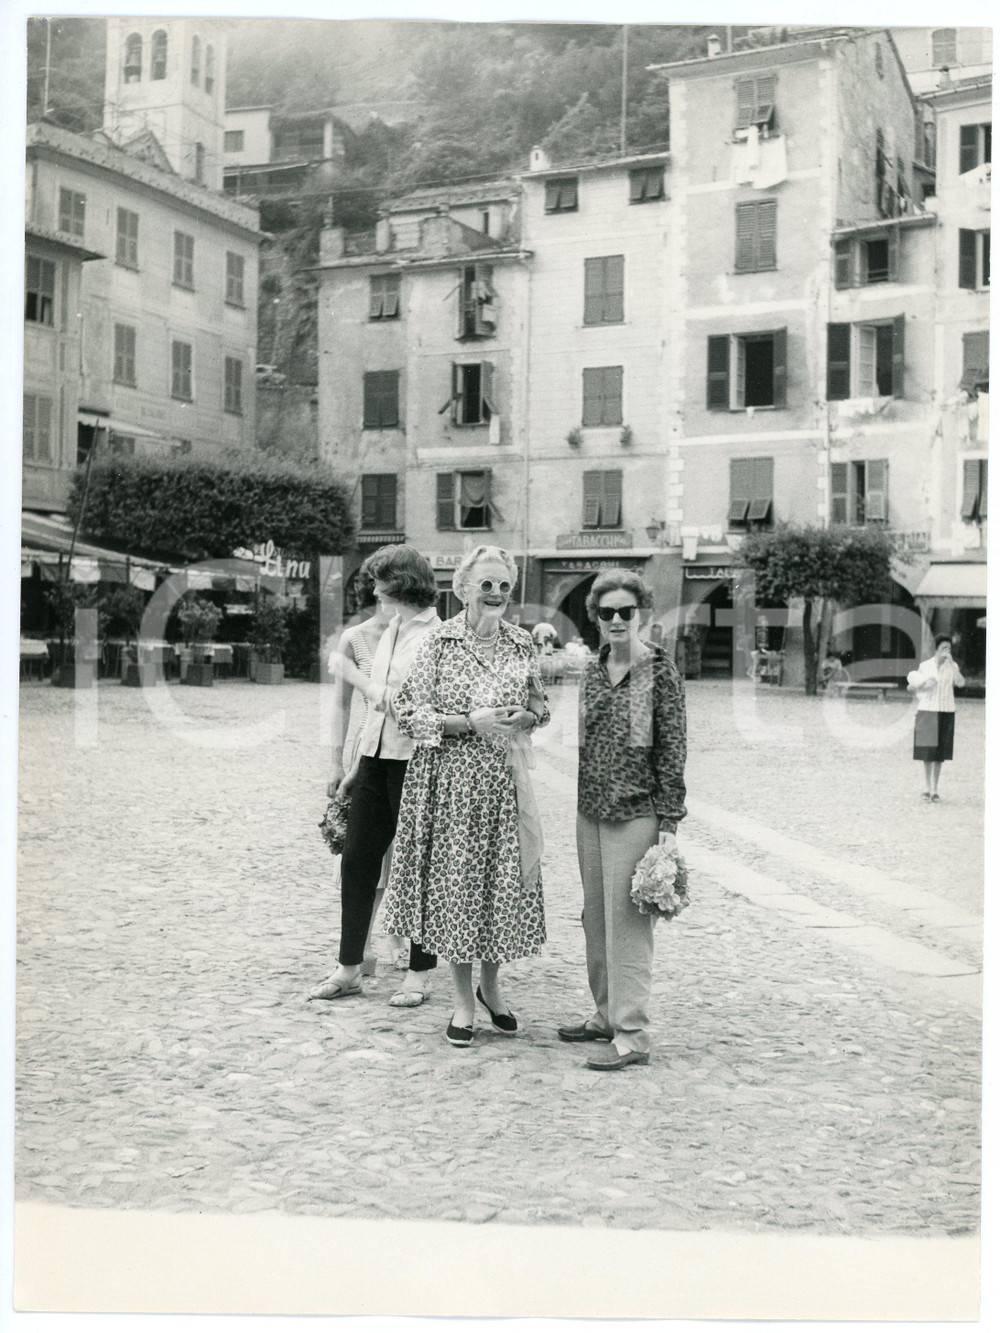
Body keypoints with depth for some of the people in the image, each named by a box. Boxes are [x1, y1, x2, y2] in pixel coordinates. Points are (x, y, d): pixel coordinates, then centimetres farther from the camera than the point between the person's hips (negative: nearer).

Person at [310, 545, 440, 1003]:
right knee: (356, 859, 7)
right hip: (376, 758, 8)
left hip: (412, 761, -8)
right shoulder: (390, 632, 16)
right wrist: (356, 766, 23)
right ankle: (348, 969, 16)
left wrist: (379, 692, -9)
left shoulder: (437, 635, -10)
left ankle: (420, 973, 14)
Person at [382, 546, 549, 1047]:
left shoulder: (521, 643, 7)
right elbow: (411, 714, -6)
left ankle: (491, 986, 27)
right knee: (455, 880, 1)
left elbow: (540, 709, 16)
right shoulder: (440, 642, -4)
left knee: (504, 881, 5)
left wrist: (522, 718, -6)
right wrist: (472, 722, -15)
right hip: (451, 780, -3)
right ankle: (463, 998, 15)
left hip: (505, 780, 3)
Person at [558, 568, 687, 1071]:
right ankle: (606, 1015, 27)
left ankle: (632, 1035, 2)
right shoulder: (593, 669, 9)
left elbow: (673, 748, -8)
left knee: (626, 923, -4)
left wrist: (669, 823, -11)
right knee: (595, 920, 13)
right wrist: (581, 803, 14)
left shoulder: (659, 669, -8)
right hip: (590, 811, 6)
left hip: (635, 813, -6)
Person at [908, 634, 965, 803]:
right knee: (928, 751, -5)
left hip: (946, 712, 1)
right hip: (927, 711, -1)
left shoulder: (952, 666, 2)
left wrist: (951, 663, -21)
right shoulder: (925, 666, -1)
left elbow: (961, 683, -16)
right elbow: (910, 687, 4)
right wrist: (924, 685, -15)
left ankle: (935, 789, 9)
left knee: (940, 753, 3)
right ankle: (927, 787, 6)